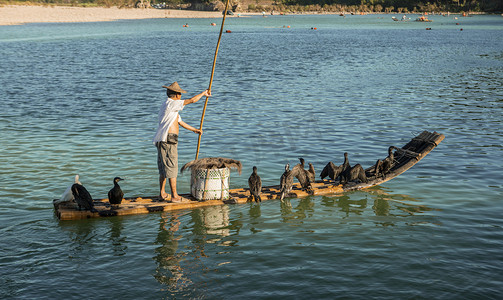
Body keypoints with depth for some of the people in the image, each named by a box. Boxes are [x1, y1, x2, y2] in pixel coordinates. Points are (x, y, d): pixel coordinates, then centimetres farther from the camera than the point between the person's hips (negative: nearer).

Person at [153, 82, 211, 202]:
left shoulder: (172, 107, 23)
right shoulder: (171, 104, -9)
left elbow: (180, 122, 33)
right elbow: (192, 100, -10)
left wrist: (194, 130, 41)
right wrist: (204, 93, 5)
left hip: (163, 141, 10)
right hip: (168, 140, -10)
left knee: (163, 168, 15)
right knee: (172, 168, -6)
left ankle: (162, 193, 22)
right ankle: (174, 196, -3)